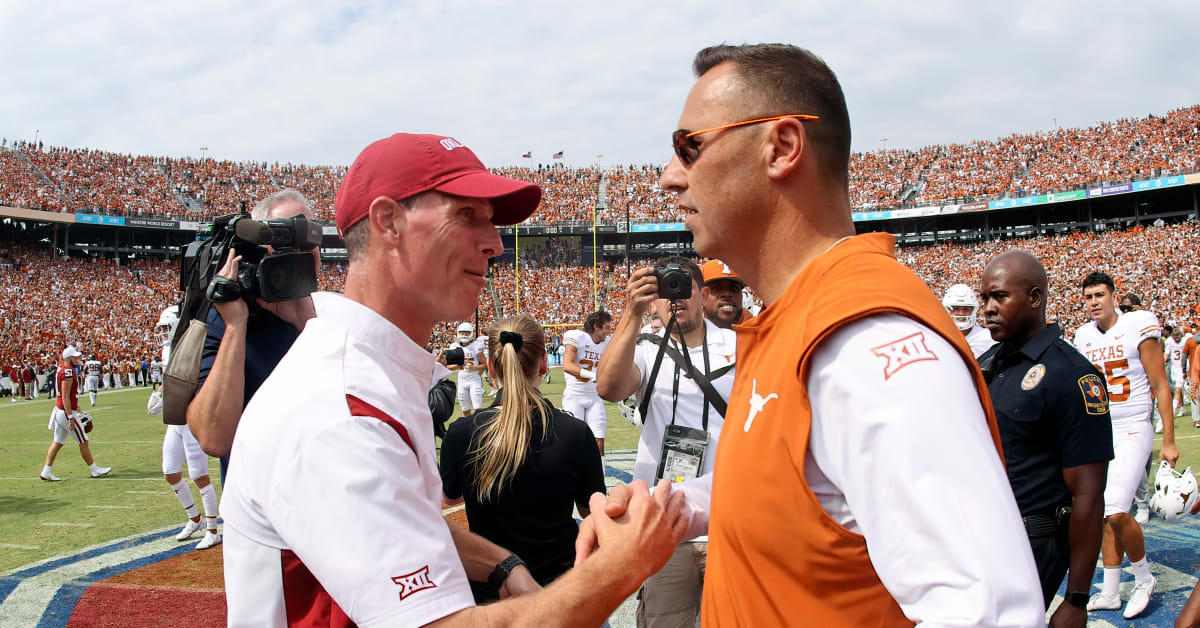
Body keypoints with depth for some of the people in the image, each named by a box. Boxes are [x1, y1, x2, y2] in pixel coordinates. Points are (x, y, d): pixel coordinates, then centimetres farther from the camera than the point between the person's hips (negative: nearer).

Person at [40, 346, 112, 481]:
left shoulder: (61, 369, 11)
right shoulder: (68, 371, -19)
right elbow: (65, 397, -22)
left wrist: (77, 409, 29)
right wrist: (70, 417, -21)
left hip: (59, 410, 9)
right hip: (66, 412, -9)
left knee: (57, 442, 12)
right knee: (83, 442, 1)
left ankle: (46, 472, 13)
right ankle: (95, 470, 10)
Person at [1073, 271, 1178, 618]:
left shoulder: (1138, 326, -9)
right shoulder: (1084, 336, 7)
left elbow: (1160, 387, -7)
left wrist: (1169, 442, -10)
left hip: (1132, 430, -6)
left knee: (1117, 511, -17)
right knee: (1107, 515, 8)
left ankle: (1143, 578, 7)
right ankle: (1110, 593, 17)